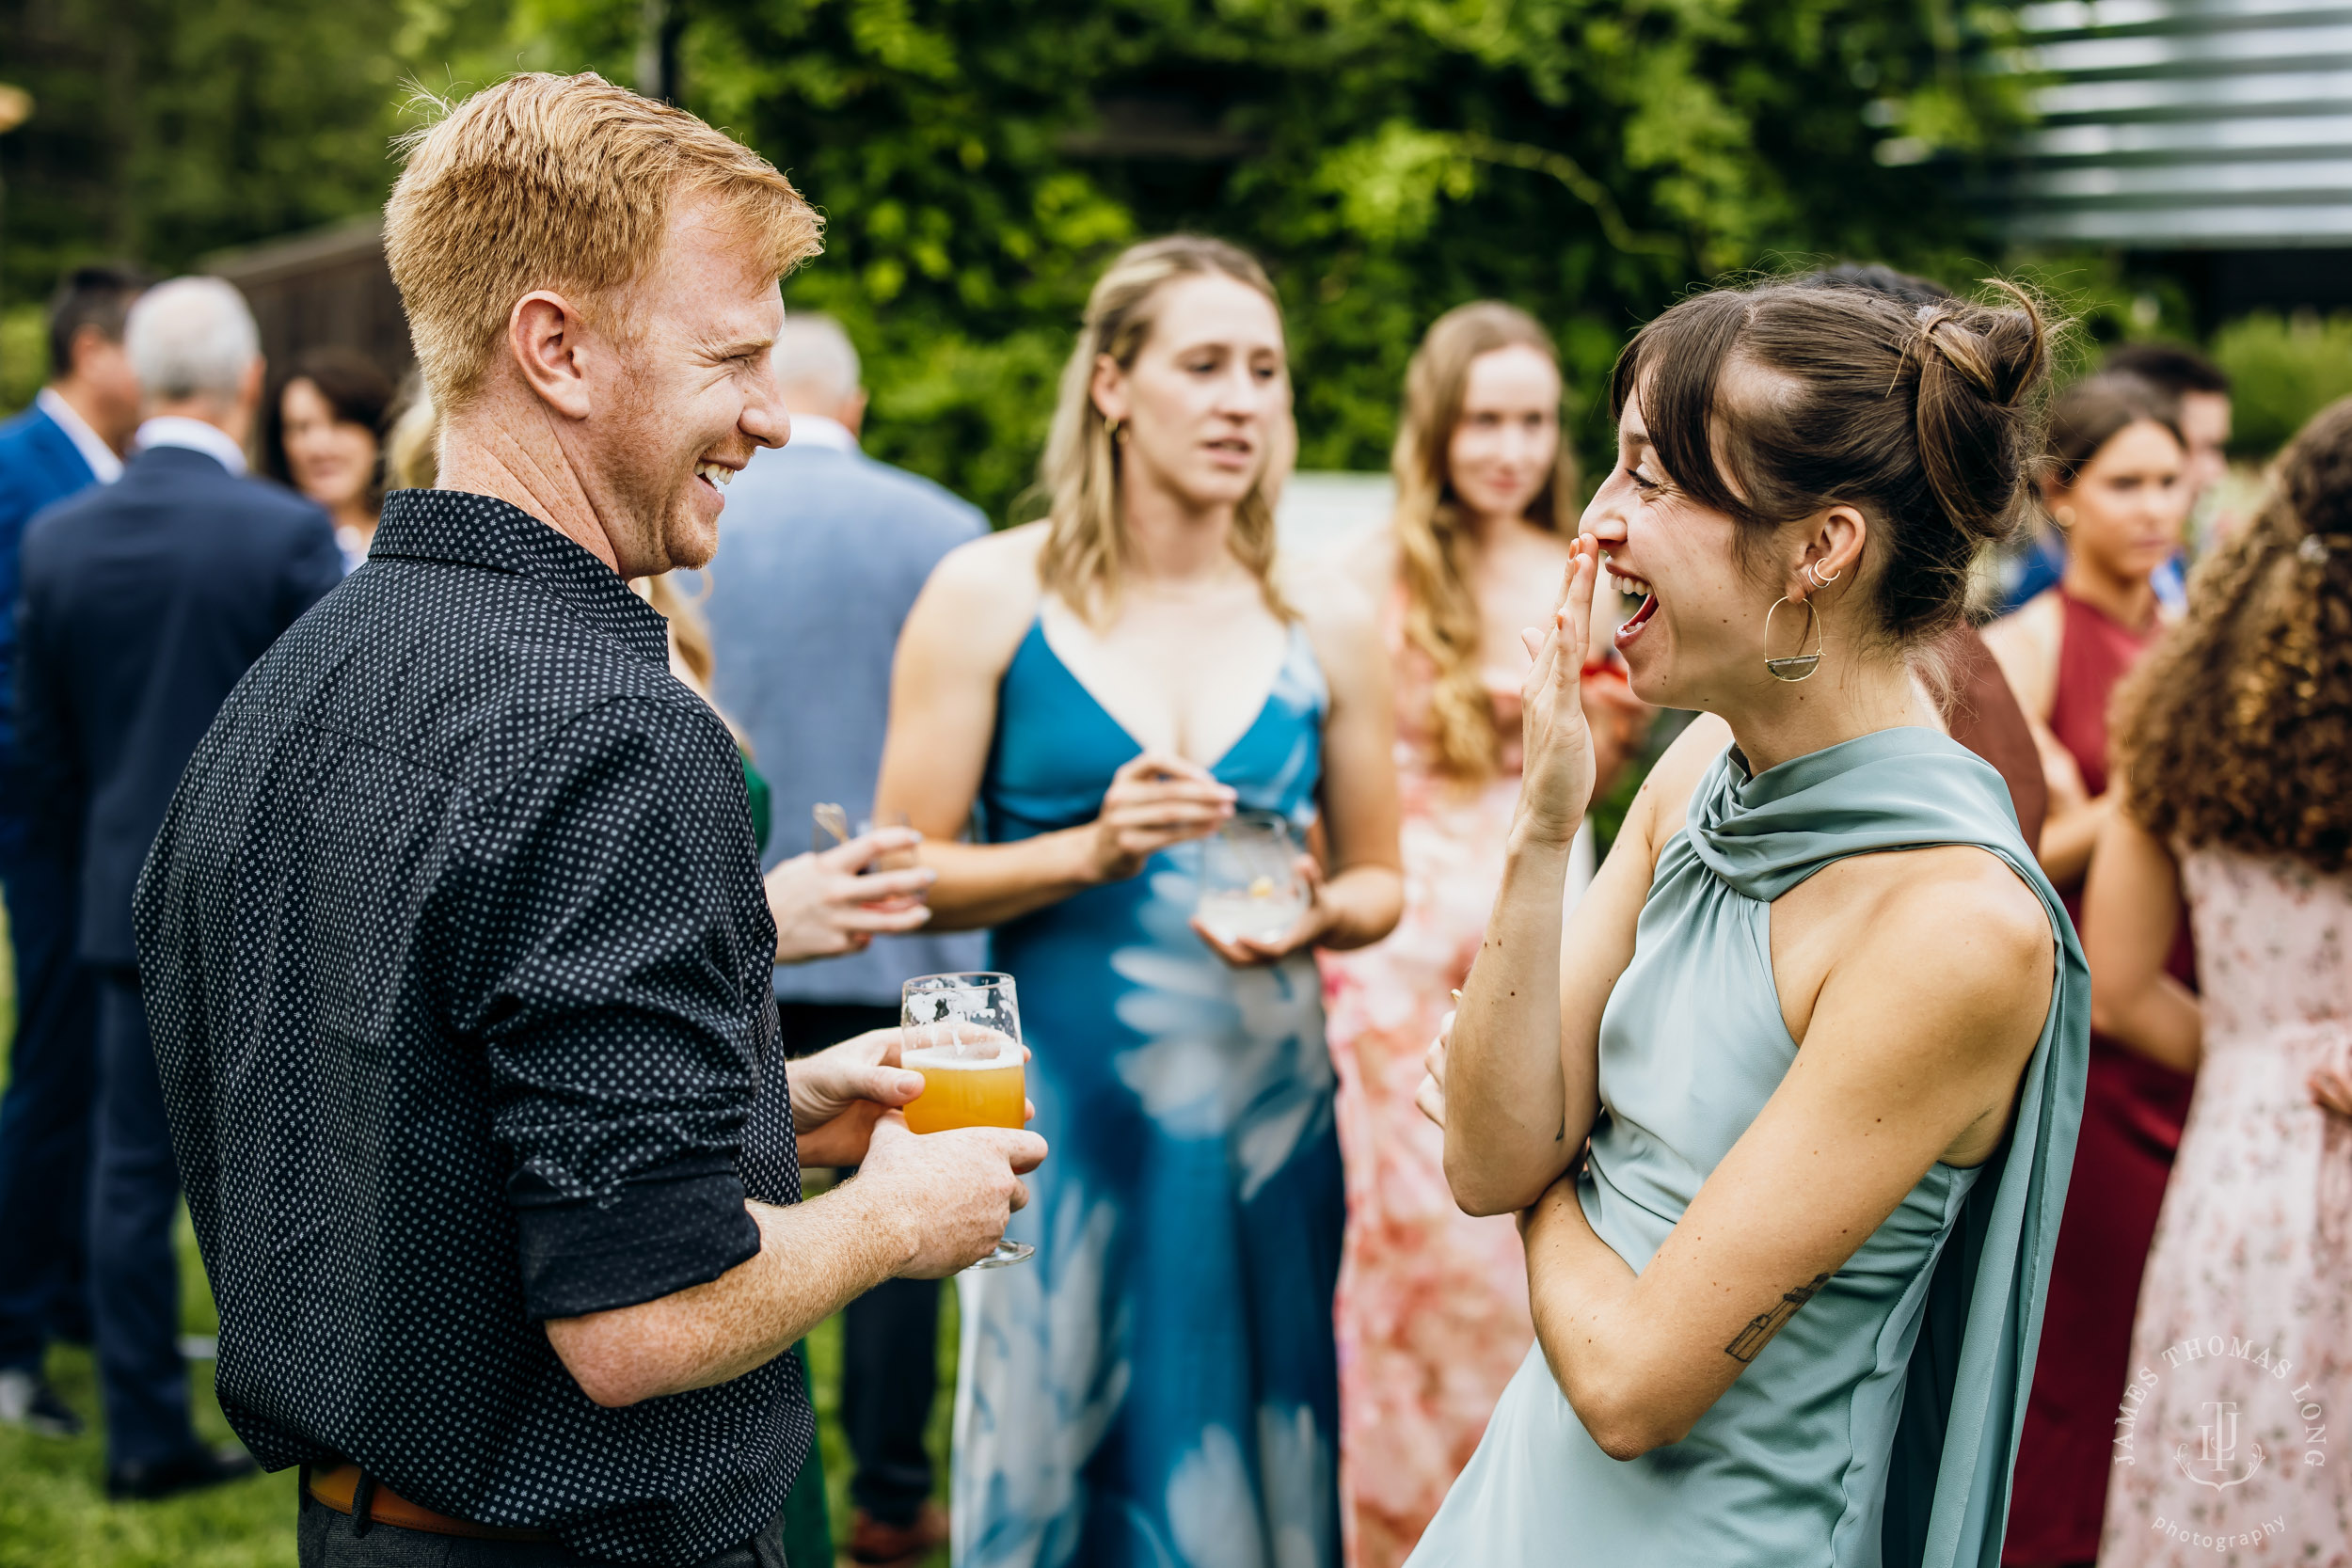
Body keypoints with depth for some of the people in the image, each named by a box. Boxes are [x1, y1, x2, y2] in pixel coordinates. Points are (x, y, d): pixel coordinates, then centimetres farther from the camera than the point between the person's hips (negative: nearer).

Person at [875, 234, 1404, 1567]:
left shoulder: (1327, 627, 5)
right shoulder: (990, 595, -2)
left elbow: (1377, 881, 13)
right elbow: (910, 873, -4)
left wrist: (1314, 914, -8)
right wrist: (1091, 853, -18)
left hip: (1266, 1114, 2)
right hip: (1059, 1108, -2)